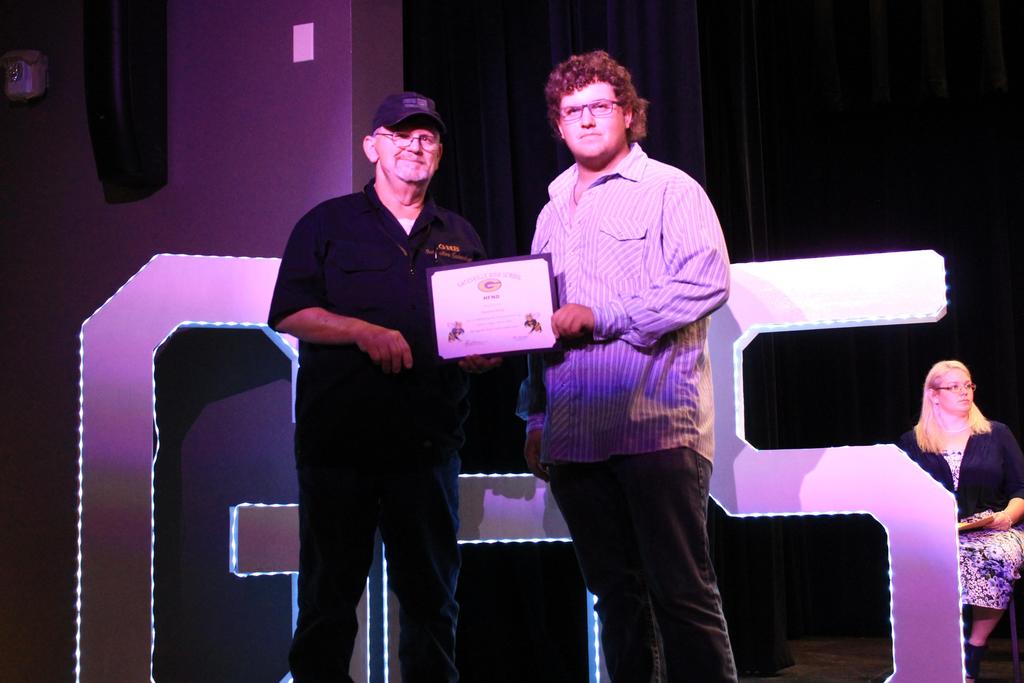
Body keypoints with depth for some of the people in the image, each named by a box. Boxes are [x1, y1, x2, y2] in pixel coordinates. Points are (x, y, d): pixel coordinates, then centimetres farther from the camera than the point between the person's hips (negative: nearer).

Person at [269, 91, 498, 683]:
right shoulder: (329, 224, 7)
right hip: (340, 441, -3)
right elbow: (290, 315, -2)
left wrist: (485, 353, -2)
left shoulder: (460, 236, 17)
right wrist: (364, 331, -15)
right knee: (329, 595, 3)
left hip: (428, 446, 3)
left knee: (432, 599, 8)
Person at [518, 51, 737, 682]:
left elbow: (706, 282, -12)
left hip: (655, 423, -6)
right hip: (573, 435, 6)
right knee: (615, 591, 9)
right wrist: (536, 418, 17)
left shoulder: (670, 190, 2)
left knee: (682, 590, -6)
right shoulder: (554, 212, 22)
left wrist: (599, 317, -13)